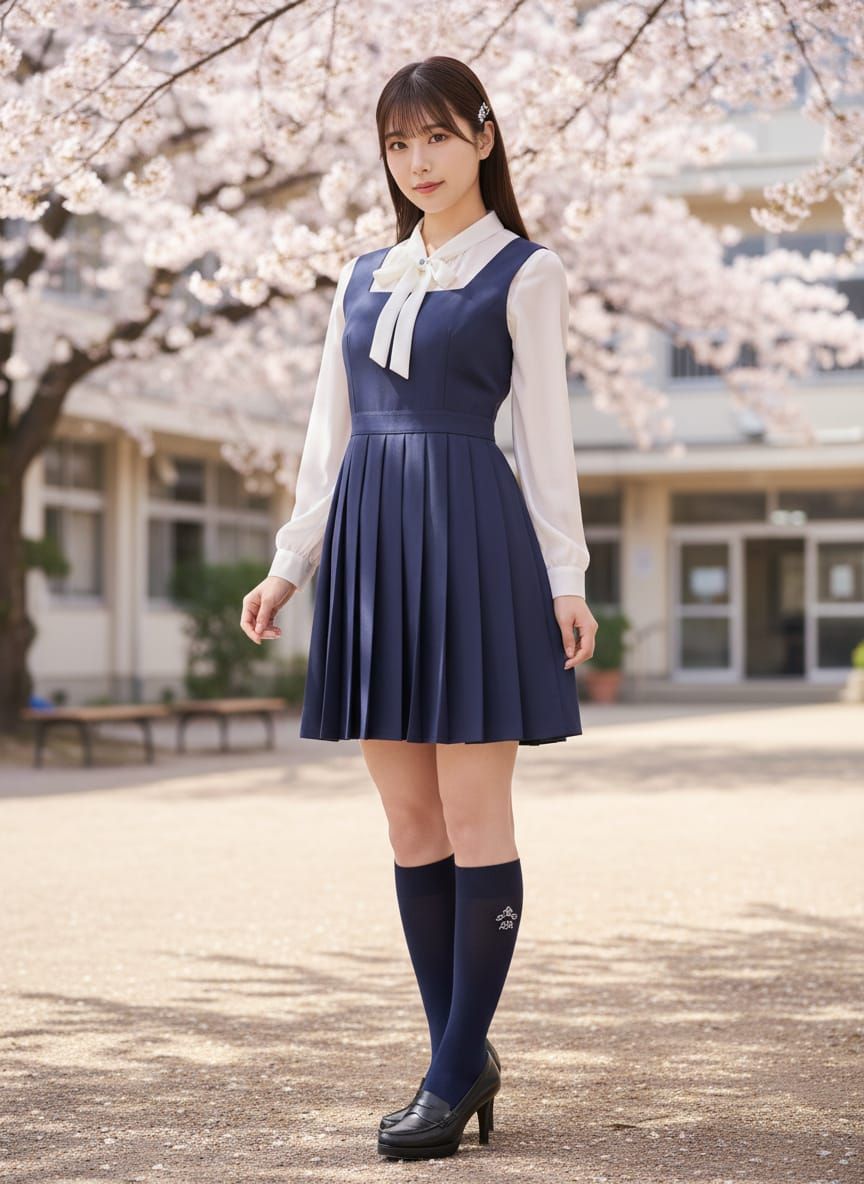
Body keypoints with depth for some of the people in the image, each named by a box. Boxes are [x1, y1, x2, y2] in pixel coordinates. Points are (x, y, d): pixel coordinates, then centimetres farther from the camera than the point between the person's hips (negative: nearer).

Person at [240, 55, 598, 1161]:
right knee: (409, 818, 6)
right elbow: (329, 435, 18)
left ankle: (457, 1069, 1)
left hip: (472, 538, -5)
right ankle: (465, 1053, 15)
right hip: (370, 541, 6)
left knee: (472, 812, -5)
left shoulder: (524, 274, 3)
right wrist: (289, 565, 12)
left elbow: (544, 432, 0)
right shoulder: (363, 279, 17)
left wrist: (567, 579, -6)